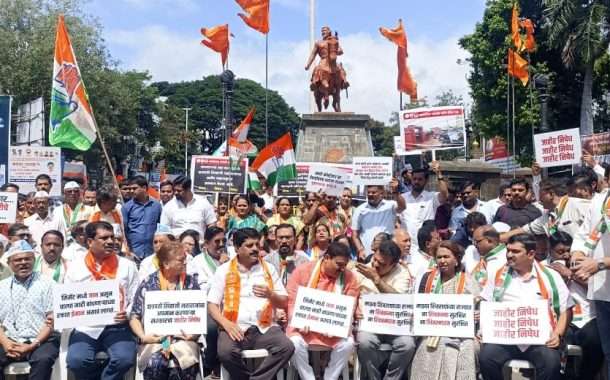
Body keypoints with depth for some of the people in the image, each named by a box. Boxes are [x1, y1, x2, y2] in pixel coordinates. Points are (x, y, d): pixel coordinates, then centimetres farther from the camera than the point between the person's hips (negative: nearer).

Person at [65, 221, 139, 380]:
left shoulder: (127, 266, 8)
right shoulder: (76, 267, 10)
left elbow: (136, 300, 7)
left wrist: (127, 314, -12)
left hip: (117, 327, 0)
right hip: (86, 327, 1)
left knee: (125, 359, -28)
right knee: (76, 361, -27)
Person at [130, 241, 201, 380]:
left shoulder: (191, 281, 9)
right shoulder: (148, 283, 4)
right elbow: (134, 316, 7)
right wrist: (143, 336, -10)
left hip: (183, 338, 1)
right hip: (155, 338, -1)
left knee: (187, 362, -32)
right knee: (155, 363, -33)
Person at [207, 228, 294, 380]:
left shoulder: (269, 268, 13)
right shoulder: (223, 270, 8)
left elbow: (283, 303, 14)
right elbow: (212, 304, 3)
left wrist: (270, 295, -8)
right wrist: (226, 324, -14)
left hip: (264, 327, 2)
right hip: (235, 327, -2)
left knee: (287, 347, -26)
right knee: (225, 352, -33)